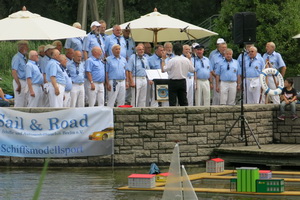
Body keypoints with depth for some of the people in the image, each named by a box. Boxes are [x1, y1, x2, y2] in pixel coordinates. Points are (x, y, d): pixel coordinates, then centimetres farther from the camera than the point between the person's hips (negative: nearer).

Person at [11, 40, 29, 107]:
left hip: (25, 82, 9)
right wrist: (19, 84, -24)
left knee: (24, 104, 11)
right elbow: (13, 72, -19)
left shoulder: (24, 58, 15)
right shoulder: (17, 58, -12)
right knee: (19, 104, -9)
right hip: (20, 82, -9)